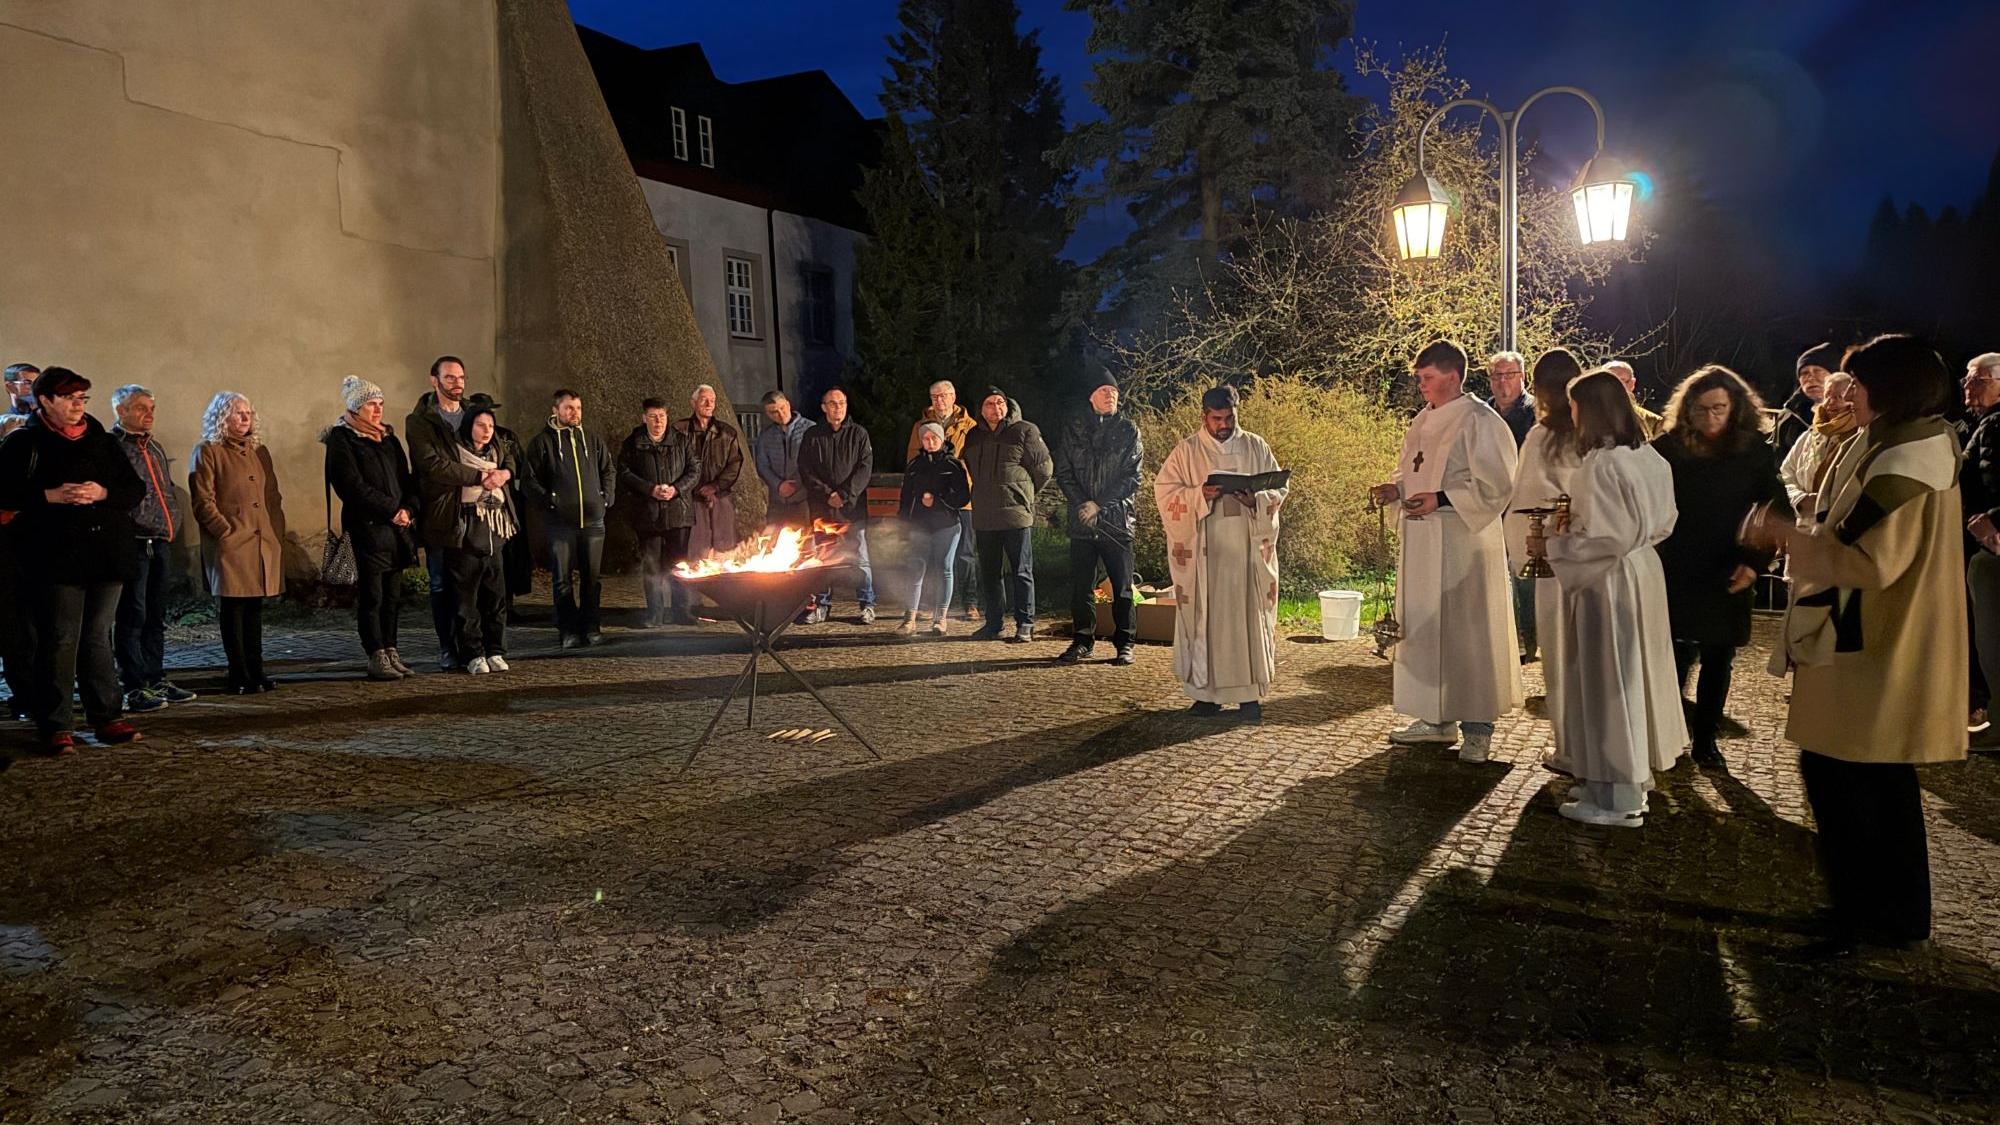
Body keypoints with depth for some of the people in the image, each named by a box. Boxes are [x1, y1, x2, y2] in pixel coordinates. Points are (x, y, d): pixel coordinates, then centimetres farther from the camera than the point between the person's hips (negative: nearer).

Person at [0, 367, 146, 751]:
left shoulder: (102, 441, 14)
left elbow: (136, 489, 10)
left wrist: (102, 493, -8)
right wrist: (51, 496, -17)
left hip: (107, 554, 4)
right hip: (56, 557, -4)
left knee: (99, 636, 10)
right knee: (60, 640, -3)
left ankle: (107, 717, 15)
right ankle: (54, 726, 5)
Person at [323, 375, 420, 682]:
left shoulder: (388, 436, 18)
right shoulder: (341, 439, -3)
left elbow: (405, 477, 16)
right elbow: (353, 486, -12)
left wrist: (410, 508, -3)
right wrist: (392, 510, -14)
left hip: (396, 528, 6)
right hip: (366, 528, -6)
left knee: (393, 595, 8)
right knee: (371, 596, -3)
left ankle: (391, 652, 13)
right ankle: (377, 658, 0)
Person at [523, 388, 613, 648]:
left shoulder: (591, 440, 12)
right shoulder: (542, 442, 0)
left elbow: (609, 471, 22)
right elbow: (529, 480, -2)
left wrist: (606, 498, 10)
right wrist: (549, 501, -10)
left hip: (593, 520, 3)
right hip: (561, 523, -3)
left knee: (593, 577, 7)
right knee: (564, 579, 1)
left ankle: (591, 627, 17)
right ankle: (569, 631, 8)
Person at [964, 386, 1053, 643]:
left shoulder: (1024, 432, -4)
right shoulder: (974, 437, 12)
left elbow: (1045, 468, 2)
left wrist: (1023, 493, 9)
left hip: (1016, 515, -5)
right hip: (983, 517, 6)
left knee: (1021, 572, -2)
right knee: (988, 573, 12)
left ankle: (1025, 625, 3)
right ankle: (992, 623, 22)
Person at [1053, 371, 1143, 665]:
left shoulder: (1128, 431, 5)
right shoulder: (1074, 429, 10)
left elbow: (1132, 478, -2)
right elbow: (1063, 472, 7)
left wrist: (1099, 504, -11)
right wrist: (1082, 504, -8)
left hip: (1117, 518, -2)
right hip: (1081, 518, 2)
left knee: (1121, 585, 1)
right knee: (1081, 583, 5)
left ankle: (1124, 643, 8)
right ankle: (1082, 640, 15)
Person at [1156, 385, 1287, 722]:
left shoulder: (1256, 447, 10)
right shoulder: (1187, 450, 6)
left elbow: (1279, 489, 10)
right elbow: (1164, 492, 0)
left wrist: (1256, 498, -11)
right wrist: (1200, 494, -17)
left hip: (1248, 549, 1)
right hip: (1202, 550, -1)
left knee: (1249, 615, -1)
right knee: (1204, 616, 0)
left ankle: (1249, 694, 5)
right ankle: (1206, 693, 8)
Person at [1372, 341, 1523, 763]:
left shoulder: (1480, 421, -11)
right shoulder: (1425, 420, 13)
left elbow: (1495, 485, -15)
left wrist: (1441, 499, -23)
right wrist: (1396, 490, 2)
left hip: (1464, 543, -8)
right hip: (1423, 543, 8)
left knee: (1468, 631, -2)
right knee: (1425, 629, 11)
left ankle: (1478, 728, 8)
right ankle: (1436, 720, 22)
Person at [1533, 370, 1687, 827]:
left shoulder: (1600, 465, -21)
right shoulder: (1648, 457, 6)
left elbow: (1607, 540, -23)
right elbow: (1659, 523, 14)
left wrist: (1553, 545, -12)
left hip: (1608, 583, -9)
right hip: (1642, 572, 9)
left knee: (1606, 681, 1)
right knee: (1631, 676, 19)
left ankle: (1616, 798, 11)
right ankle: (1633, 777, 32)